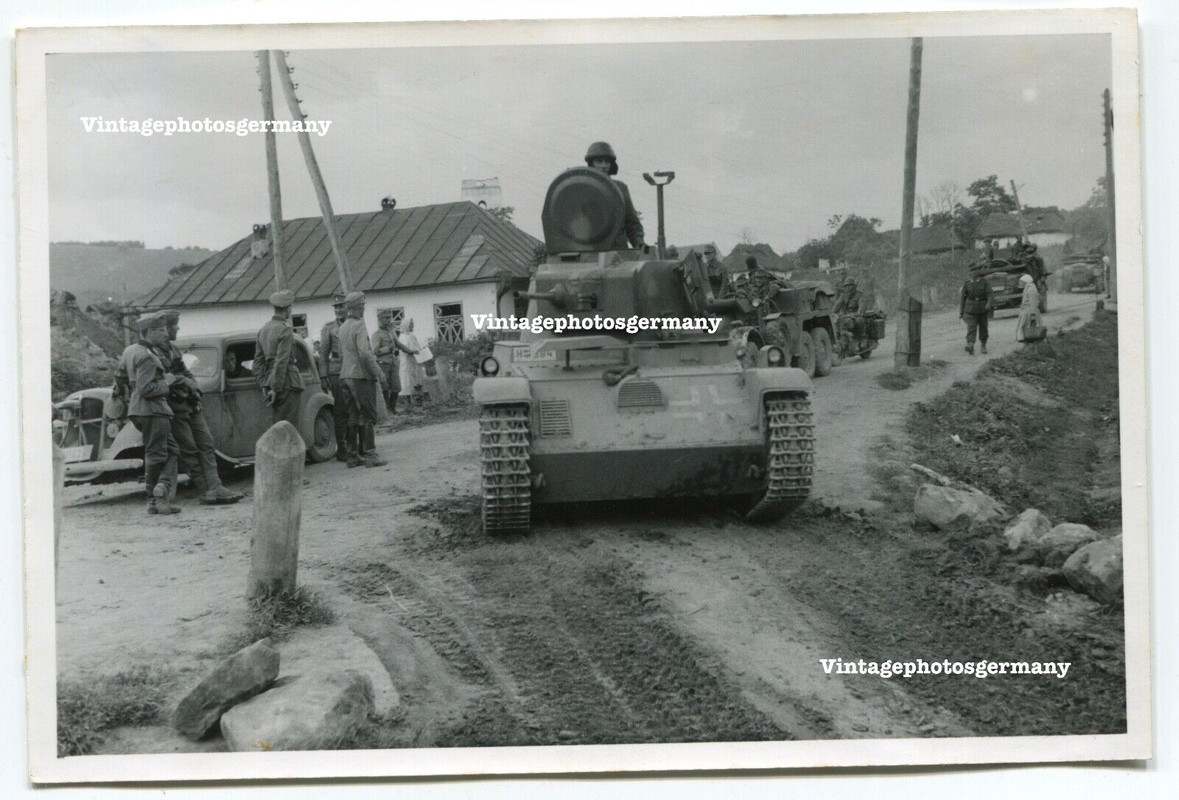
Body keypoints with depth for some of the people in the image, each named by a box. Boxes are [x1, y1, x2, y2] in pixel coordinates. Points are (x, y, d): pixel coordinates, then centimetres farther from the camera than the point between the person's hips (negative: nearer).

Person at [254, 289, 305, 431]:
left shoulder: (263, 330, 14)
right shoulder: (285, 330, -12)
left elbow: (258, 360, 14)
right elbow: (281, 361, -18)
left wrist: (264, 385, 12)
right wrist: (275, 388, -16)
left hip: (270, 381, 8)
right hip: (288, 383, -8)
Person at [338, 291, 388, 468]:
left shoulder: (343, 327, 14)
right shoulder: (359, 326, -12)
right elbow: (364, 353, -20)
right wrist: (378, 373, -14)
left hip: (345, 376, 8)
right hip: (361, 376, -8)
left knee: (353, 417, 9)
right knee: (369, 416, -4)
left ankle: (353, 455, 9)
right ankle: (369, 455, -6)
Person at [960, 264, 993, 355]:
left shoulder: (985, 282, -1)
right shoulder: (967, 283, 3)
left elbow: (989, 294, -12)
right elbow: (963, 298, 9)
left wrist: (989, 304, -32)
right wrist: (961, 312, 9)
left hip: (983, 310, 1)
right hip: (970, 310, -1)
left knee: (983, 329, 10)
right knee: (971, 328, -16)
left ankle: (983, 346, 28)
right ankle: (970, 345, -30)